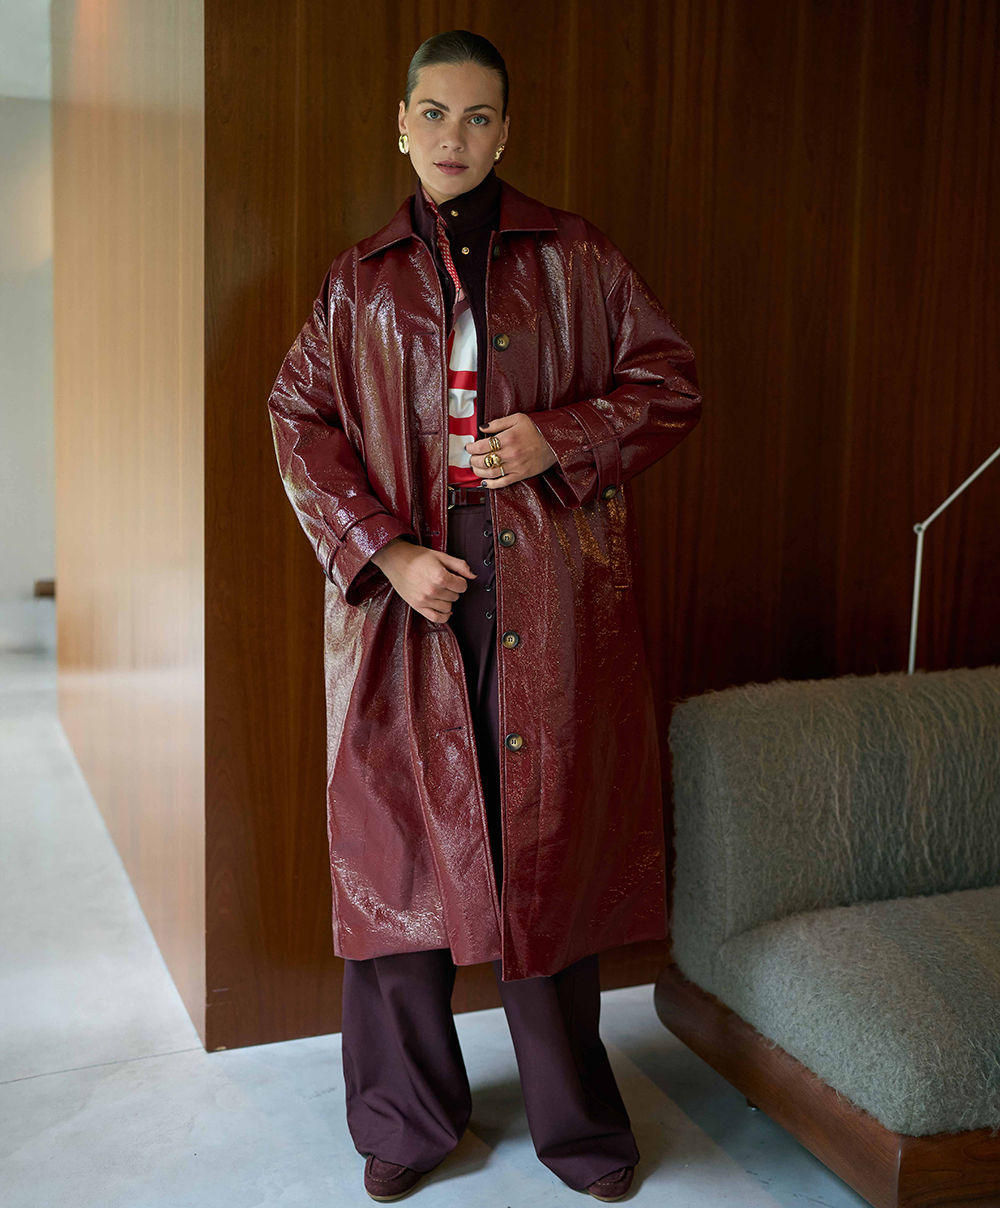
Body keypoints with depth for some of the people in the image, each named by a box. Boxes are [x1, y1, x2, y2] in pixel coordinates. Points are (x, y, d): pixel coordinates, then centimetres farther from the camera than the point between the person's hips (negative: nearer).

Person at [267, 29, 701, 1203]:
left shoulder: (574, 259, 7)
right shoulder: (359, 280, 10)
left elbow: (671, 380, 8)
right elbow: (298, 419, 6)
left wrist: (562, 437, -10)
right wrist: (385, 552, -8)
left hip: (551, 591, -1)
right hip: (406, 591, 1)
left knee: (552, 841, 4)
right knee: (402, 843, 6)